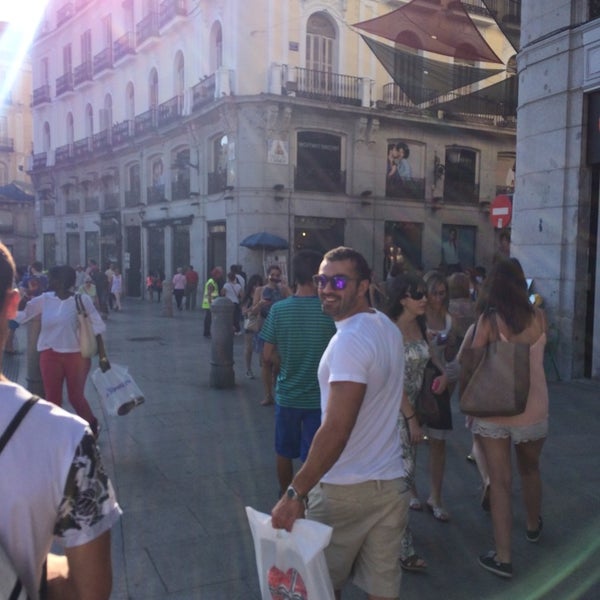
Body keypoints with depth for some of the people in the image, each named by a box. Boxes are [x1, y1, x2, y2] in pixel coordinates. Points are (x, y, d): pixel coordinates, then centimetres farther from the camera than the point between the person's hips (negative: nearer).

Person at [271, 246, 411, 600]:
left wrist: (295, 494, -25)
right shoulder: (389, 328, 7)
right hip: (391, 482, 7)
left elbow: (336, 430, -27)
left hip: (344, 490, -7)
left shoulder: (350, 340, -21)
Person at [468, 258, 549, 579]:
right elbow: (534, 355, 11)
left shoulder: (488, 320, -11)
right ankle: (533, 525, 50)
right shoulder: (538, 317, -4)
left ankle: (503, 557, 12)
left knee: (499, 481, 6)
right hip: (532, 411, 3)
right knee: (530, 470, 26)